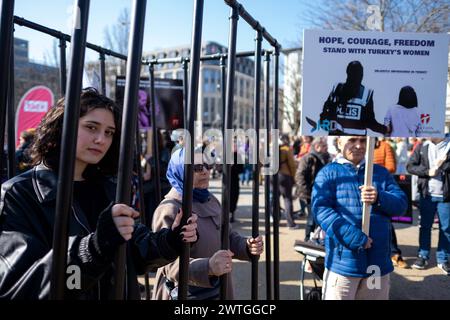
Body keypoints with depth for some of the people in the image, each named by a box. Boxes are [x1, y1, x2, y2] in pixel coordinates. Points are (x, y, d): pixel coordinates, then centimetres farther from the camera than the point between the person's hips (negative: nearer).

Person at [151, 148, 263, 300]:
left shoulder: (211, 200, 5)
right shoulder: (169, 210, -20)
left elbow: (228, 237, 13)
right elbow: (171, 263, -30)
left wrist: (247, 246, -7)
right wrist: (208, 266, -45)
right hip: (186, 295, -7)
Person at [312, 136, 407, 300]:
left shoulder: (381, 172, 13)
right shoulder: (328, 173, 0)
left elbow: (401, 203, 4)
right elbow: (321, 209, -12)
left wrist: (379, 198, -19)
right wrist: (354, 237, -22)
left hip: (378, 261, 4)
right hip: (343, 261, -4)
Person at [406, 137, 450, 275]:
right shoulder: (422, 147, 4)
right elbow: (410, 166, -1)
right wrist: (427, 171, -12)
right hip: (427, 194, 1)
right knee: (425, 226, 10)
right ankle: (423, 255, 21)